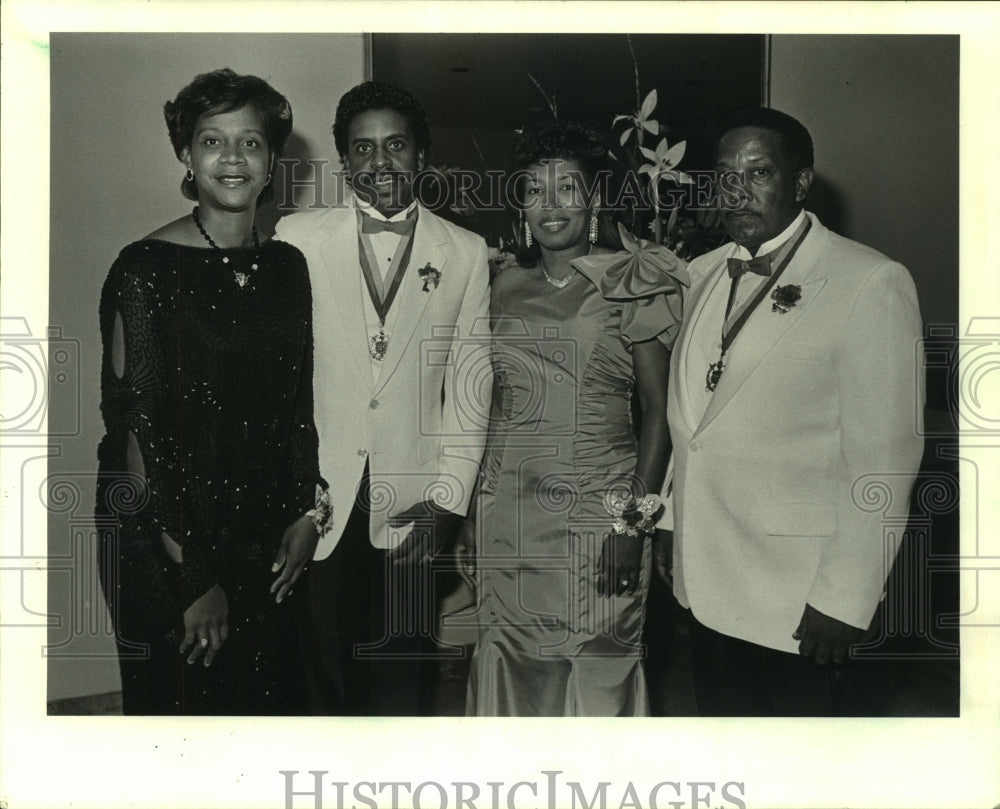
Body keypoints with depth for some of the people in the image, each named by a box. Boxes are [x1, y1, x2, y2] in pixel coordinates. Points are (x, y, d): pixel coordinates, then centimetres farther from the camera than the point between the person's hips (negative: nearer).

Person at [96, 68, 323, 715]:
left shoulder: (288, 266, 5)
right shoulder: (146, 269, -13)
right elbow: (137, 432, -15)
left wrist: (303, 514, 2)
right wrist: (196, 577, -14)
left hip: (267, 548, 5)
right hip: (165, 548, -5)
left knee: (271, 700, 16)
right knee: (180, 703, 10)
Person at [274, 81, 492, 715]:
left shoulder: (464, 253, 5)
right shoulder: (297, 238, 3)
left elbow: (470, 383, 4)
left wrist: (449, 499, -2)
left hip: (411, 507, 1)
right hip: (315, 501, 0)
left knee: (403, 685, 8)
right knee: (317, 677, 7)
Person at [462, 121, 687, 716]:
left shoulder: (632, 287, -2)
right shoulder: (506, 288, 11)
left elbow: (659, 409, -5)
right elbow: (494, 400, 14)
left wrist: (635, 521, -13)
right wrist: (464, 513, 8)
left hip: (599, 512, -3)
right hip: (509, 516, 4)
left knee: (598, 676, 2)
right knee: (515, 671, 9)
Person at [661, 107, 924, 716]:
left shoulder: (872, 283, -10)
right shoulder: (704, 274, 10)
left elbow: (884, 457, -13)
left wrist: (844, 599, -14)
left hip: (805, 607, -5)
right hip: (709, 594, 6)